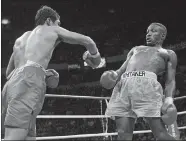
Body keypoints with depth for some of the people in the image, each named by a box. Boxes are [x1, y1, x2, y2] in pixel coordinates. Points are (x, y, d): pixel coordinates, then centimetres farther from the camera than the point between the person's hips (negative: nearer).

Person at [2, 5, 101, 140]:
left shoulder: (21, 38, 35)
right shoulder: (53, 30, 20)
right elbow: (87, 40, 22)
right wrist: (94, 56, 43)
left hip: (14, 82, 7)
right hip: (29, 79, -7)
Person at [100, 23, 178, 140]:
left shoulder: (169, 54, 27)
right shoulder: (135, 49, 39)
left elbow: (170, 81, 14)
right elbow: (122, 69, 28)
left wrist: (169, 99, -6)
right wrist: (114, 75, 3)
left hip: (146, 84, -3)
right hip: (123, 86, 3)